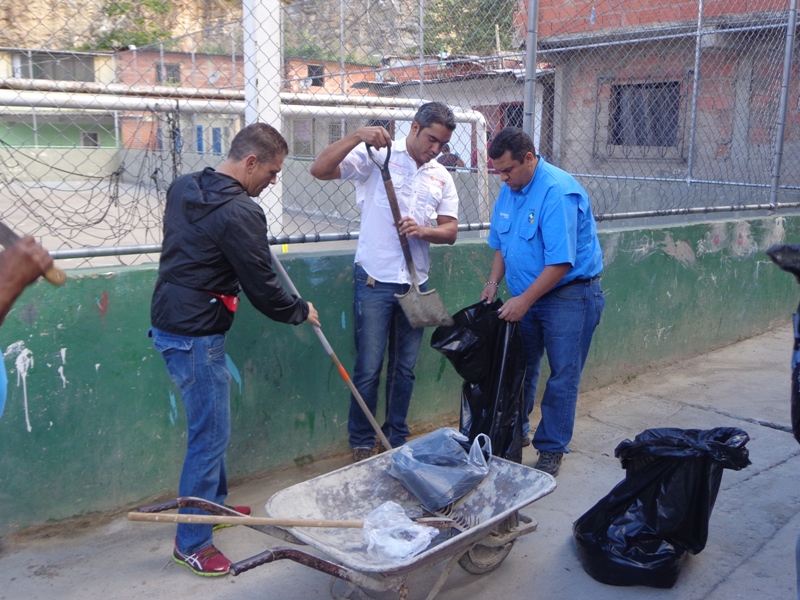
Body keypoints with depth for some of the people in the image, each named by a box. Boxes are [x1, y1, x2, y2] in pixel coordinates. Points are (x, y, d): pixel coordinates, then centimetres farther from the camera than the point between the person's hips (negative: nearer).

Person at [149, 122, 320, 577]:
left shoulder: (182, 187, 7)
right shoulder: (240, 214, -21)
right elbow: (262, 288, -15)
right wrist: (301, 311, 3)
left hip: (170, 322, 10)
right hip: (197, 336, -10)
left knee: (211, 424, 22)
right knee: (211, 435, 0)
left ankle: (215, 504, 38)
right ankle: (192, 542, 12)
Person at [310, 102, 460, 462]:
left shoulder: (441, 177, 11)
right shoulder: (377, 156, -4)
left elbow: (450, 230, 8)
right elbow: (319, 170, -13)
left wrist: (422, 231, -13)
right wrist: (357, 136, -25)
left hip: (415, 284, 5)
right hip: (375, 281, -5)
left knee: (405, 368, 13)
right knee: (369, 368, 1)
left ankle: (397, 439, 28)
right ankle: (361, 444, 17)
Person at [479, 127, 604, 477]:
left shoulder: (558, 192, -23)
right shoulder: (509, 190, 4)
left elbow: (560, 262, -26)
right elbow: (501, 244, 16)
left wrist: (524, 300, -23)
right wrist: (493, 282, 2)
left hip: (568, 294, -8)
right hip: (525, 295, 8)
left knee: (562, 376, 0)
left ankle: (551, 449, 12)